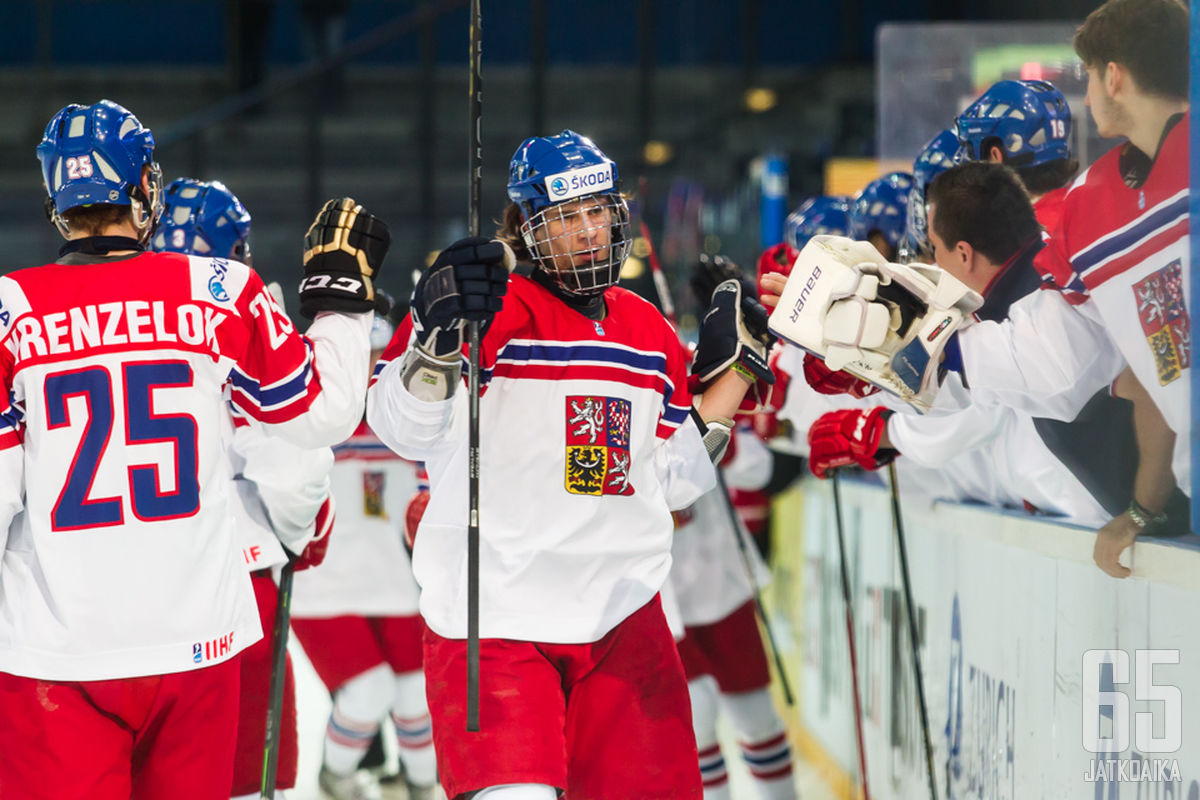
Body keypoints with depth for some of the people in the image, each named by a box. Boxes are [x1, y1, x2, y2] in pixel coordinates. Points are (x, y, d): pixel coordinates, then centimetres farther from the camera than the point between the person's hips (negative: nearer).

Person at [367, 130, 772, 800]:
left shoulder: (648, 331, 13)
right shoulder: (494, 310, -8)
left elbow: (673, 482, 18)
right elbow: (403, 430, -22)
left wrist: (734, 369, 15)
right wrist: (440, 337, -39)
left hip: (622, 617, 6)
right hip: (493, 618, -6)